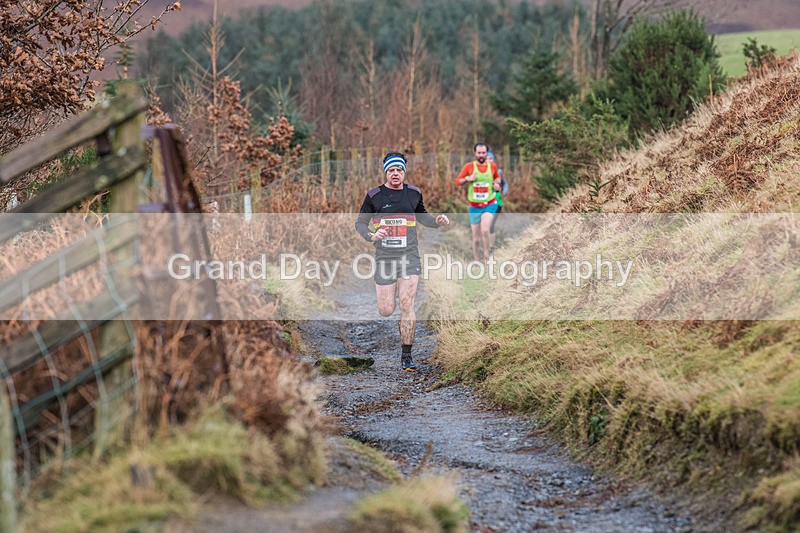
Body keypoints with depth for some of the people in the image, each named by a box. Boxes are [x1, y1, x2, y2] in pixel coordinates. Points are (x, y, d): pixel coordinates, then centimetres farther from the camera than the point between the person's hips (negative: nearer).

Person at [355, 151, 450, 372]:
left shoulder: (414, 194, 7)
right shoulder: (374, 196, 0)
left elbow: (422, 216, 24)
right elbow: (360, 223, 5)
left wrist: (437, 221, 3)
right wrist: (372, 236, -15)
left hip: (409, 257, 1)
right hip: (384, 258, -1)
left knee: (407, 306, -11)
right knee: (386, 311, 0)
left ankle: (406, 356, -3)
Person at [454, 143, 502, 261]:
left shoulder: (492, 166, 1)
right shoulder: (469, 166, -3)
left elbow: (497, 177, 22)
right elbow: (457, 181, 2)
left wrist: (497, 183, 0)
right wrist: (467, 179, -17)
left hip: (489, 205, -1)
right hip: (474, 207, 1)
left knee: (484, 230, -25)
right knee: (476, 237, 4)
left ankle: (486, 256, -8)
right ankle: (476, 260, 19)